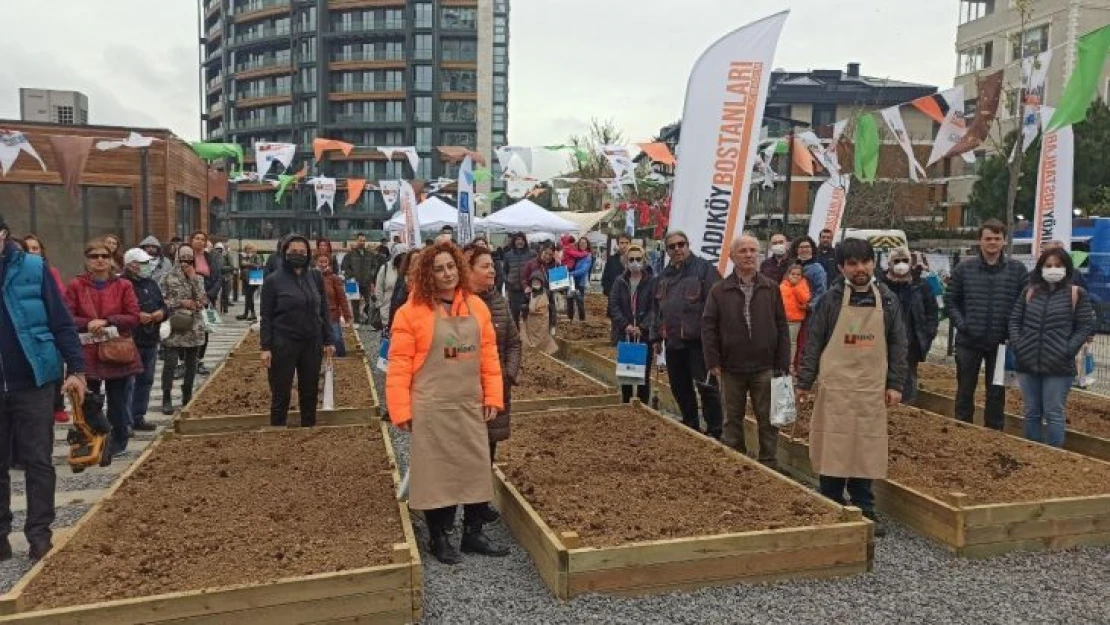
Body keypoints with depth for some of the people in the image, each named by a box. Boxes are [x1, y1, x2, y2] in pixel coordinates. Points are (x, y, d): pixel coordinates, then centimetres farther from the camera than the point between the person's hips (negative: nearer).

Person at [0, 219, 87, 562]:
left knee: (38, 461, 5)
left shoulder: (33, 268, -4)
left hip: (33, 381, -2)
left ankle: (39, 535, 14)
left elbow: (61, 322, -3)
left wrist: (76, 369, -10)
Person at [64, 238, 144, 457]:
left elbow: (134, 317, -4)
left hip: (117, 353, 0)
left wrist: (107, 321, -16)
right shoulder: (75, 286, 0)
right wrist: (88, 324, -18)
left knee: (117, 402, 8)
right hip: (86, 354, 0)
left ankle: (118, 443, 23)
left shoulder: (124, 285, 1)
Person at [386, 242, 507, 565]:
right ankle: (439, 538, 22)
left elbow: (489, 354, 7)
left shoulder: (476, 306, 4)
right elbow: (399, 365, -10)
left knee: (477, 467, 10)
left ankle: (473, 533, 26)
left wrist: (493, 396, 4)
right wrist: (401, 410, -13)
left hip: (471, 405, 5)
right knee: (436, 470, 6)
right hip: (432, 408, -5)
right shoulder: (412, 311, -10)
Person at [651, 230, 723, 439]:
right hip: (673, 342, 7)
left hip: (697, 341, -7)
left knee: (706, 386, -4)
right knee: (679, 386, 14)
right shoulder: (664, 276, 17)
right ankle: (690, 425, 30)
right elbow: (658, 309, 23)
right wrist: (657, 336, 20)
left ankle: (715, 430, 6)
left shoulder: (703, 269, -6)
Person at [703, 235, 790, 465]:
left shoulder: (771, 288, 3)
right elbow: (708, 327, 0)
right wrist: (713, 362, -6)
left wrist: (783, 364, -1)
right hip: (731, 368, 0)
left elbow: (782, 327, 3)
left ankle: (767, 464, 17)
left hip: (765, 368, 0)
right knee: (733, 419, 12)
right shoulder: (719, 291, 1)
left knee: (768, 420, 5)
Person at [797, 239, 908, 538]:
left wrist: (895, 384, 2)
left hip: (871, 389, 2)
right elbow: (814, 342, -1)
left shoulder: (887, 300, 5)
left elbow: (897, 345, 8)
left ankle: (864, 511, 18)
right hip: (835, 387, -2)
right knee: (833, 448, 2)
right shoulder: (831, 299, -2)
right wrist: (804, 382, -5)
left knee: (866, 450, 6)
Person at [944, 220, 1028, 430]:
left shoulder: (1018, 270, -1)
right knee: (965, 391, 10)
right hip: (969, 342, 0)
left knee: (997, 393, 10)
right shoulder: (963, 269, 0)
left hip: (1001, 343, 0)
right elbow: (950, 301, 4)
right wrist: (961, 325, -7)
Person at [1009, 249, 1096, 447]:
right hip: (1028, 363, 4)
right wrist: (1016, 345, -1)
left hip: (1058, 366, -4)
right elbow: (1014, 320, 13)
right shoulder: (1029, 292, 10)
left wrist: (1068, 351, -12)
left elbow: (1086, 326, -3)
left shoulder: (1077, 294, 0)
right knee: (1030, 413, 12)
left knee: (1054, 414, 1)